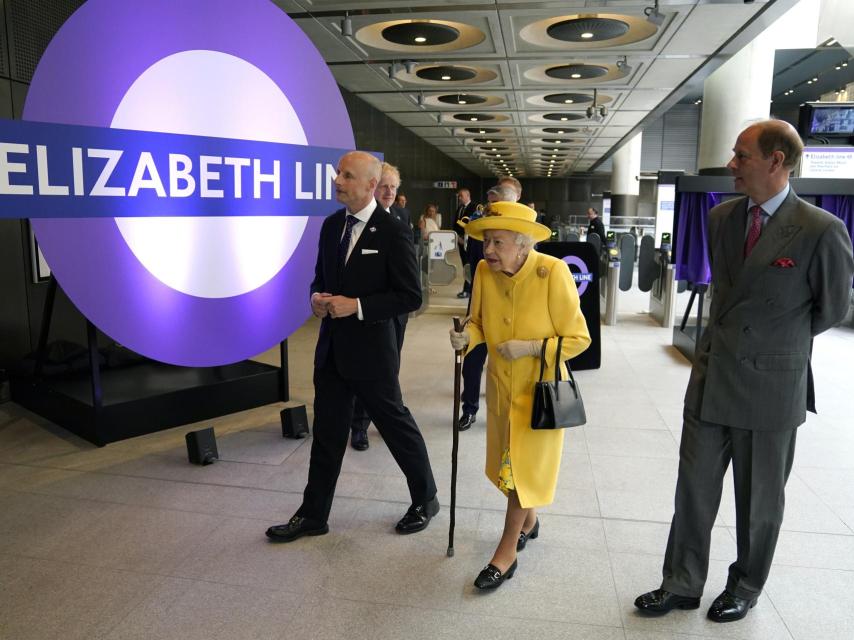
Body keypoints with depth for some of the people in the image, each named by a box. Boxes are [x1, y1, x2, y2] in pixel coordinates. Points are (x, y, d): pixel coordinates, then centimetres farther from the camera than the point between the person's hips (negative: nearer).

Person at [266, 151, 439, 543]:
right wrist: (317, 297, -4)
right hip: (331, 349, 6)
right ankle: (313, 515, 28)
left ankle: (425, 500, 33)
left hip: (370, 350, -6)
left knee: (397, 426, 10)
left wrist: (357, 306, -20)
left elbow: (410, 297, -14)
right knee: (326, 434, 14)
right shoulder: (332, 225, 7)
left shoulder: (392, 232, -13)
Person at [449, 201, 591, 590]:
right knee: (510, 463, 19)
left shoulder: (553, 273, -24)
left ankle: (507, 553, 21)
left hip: (539, 388, -5)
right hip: (501, 385, 5)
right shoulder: (484, 271, -10)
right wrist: (467, 336, -18)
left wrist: (529, 347, -27)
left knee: (524, 466, 5)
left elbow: (578, 338, -16)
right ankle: (528, 521, 47)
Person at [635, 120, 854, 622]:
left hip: (770, 386, -4)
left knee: (759, 498, 14)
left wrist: (779, 344, 10)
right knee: (695, 486, 10)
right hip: (710, 377, 5)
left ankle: (745, 589, 36)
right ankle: (683, 584, 27)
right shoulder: (720, 218, 3)